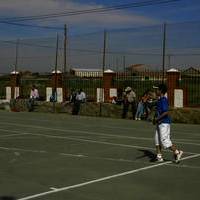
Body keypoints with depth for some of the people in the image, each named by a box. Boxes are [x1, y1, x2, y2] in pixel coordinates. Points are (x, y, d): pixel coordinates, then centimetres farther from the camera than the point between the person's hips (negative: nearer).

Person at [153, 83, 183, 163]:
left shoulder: (163, 100, -17)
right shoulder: (159, 100, 13)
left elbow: (166, 112, -25)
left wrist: (157, 118, -21)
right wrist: (155, 118, 13)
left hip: (164, 123, -10)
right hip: (160, 123, 10)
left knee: (165, 140, -8)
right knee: (157, 140, 10)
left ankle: (177, 152, 4)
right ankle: (159, 156, 15)